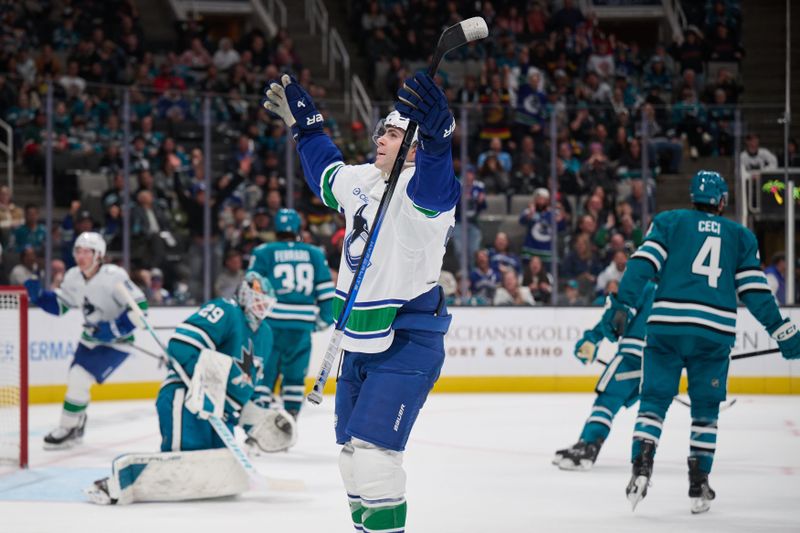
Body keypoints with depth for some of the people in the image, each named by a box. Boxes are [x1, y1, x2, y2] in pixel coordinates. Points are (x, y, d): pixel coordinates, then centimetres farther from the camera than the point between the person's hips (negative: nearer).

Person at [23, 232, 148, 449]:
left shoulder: (114, 276, -24)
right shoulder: (73, 277, -3)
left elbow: (139, 306, -24)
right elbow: (59, 304, 8)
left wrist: (115, 328, -30)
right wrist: (38, 295, -9)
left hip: (116, 341, -7)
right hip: (91, 338, 7)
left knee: (79, 378, -17)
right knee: (75, 380, 11)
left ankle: (66, 430, -4)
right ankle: (77, 427, 34)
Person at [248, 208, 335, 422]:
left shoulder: (263, 253, 2)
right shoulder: (315, 254, 10)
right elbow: (326, 289, 10)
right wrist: (325, 317, 19)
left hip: (271, 322, -2)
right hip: (302, 325, 2)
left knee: (264, 372, 1)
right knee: (295, 373, 13)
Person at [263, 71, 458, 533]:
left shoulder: (420, 188, -18)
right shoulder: (360, 181, 8)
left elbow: (435, 186, -44)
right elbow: (326, 173, 31)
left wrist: (437, 135, -61)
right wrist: (305, 124, 33)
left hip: (408, 344, -9)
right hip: (361, 343, 9)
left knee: (372, 446, -18)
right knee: (352, 446, 16)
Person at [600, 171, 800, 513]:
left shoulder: (669, 222, 12)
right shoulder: (740, 237, 17)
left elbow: (643, 264, -3)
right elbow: (756, 291, 11)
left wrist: (621, 305, -6)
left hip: (667, 326, -1)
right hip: (716, 331, 1)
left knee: (654, 400, 5)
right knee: (705, 409, 12)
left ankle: (641, 464, -16)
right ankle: (698, 486, 10)